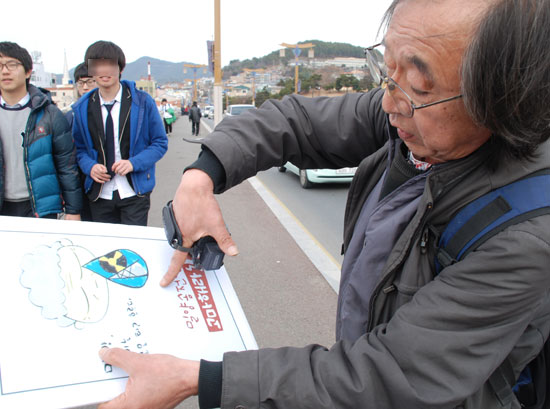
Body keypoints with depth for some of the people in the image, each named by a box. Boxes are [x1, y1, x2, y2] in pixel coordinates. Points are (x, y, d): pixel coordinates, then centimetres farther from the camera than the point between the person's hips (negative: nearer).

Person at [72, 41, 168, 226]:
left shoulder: (142, 101, -2)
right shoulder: (82, 108, 6)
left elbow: (160, 142, 0)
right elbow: (79, 148, 14)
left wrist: (134, 163, -15)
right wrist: (90, 166, -8)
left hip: (134, 192, -3)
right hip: (100, 195, 3)